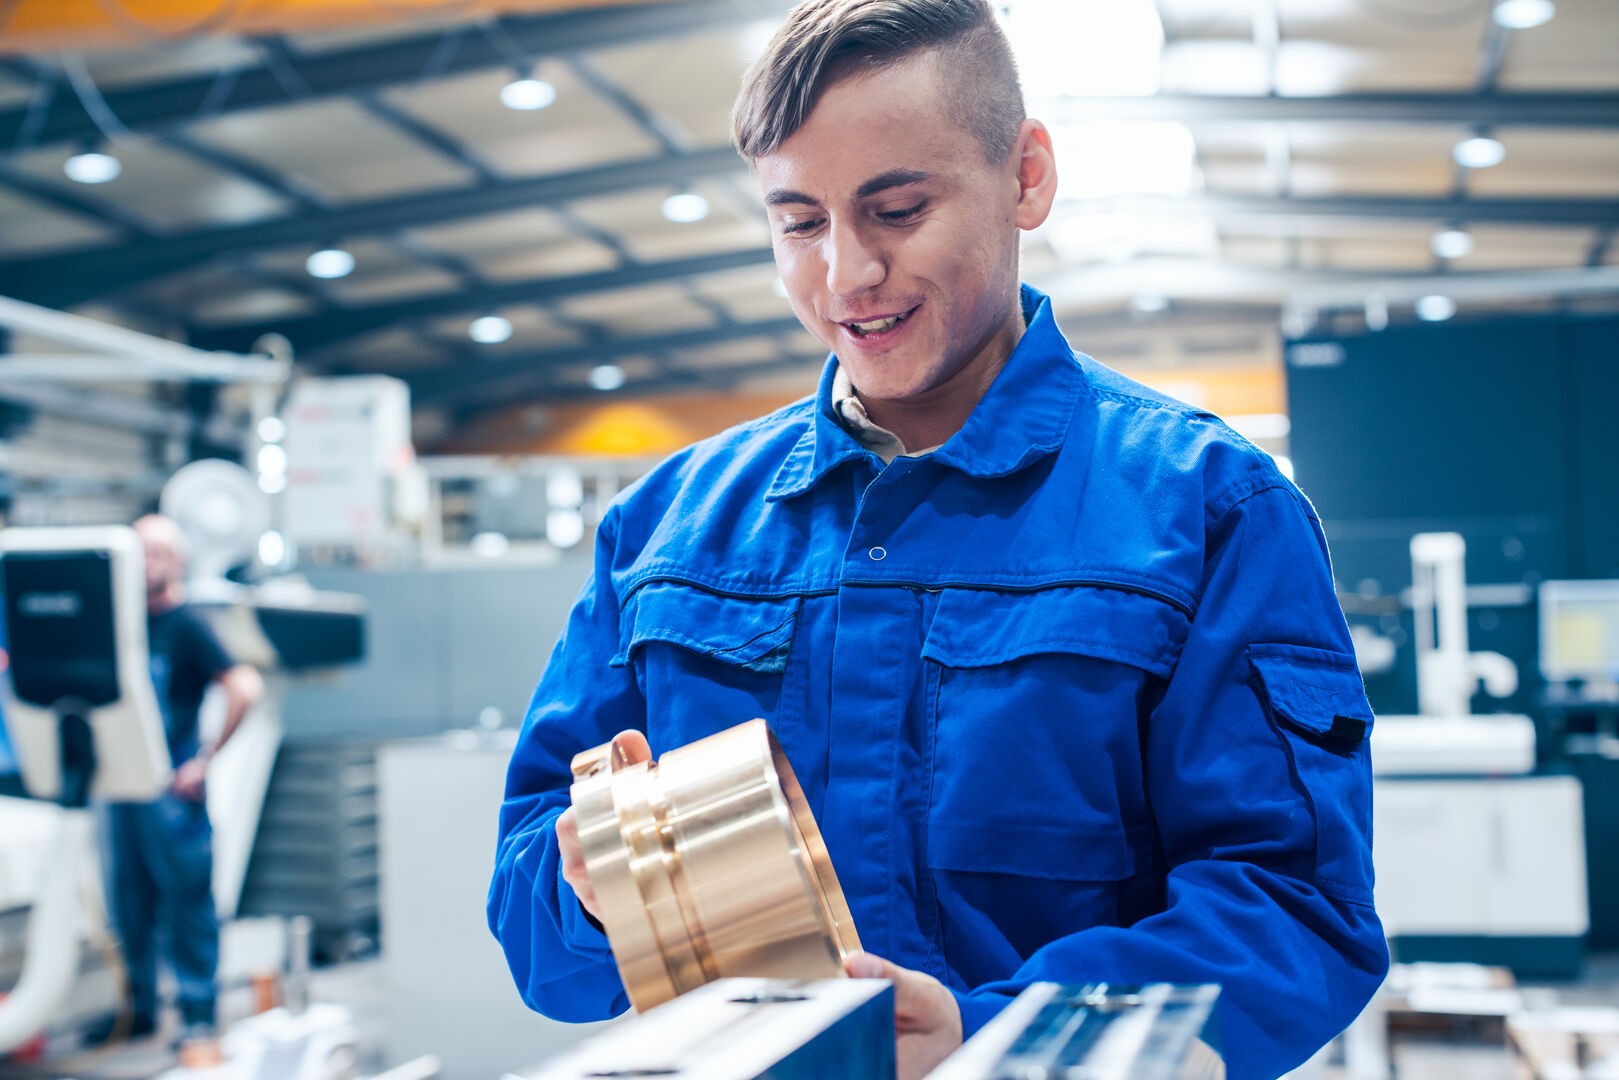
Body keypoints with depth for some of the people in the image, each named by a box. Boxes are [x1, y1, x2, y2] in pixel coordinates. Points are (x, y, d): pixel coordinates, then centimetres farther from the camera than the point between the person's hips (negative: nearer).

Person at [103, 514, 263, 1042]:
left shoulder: (186, 627, -8)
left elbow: (245, 689, -18)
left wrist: (205, 761, -15)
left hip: (170, 786, -6)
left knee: (187, 896, 0)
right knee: (131, 899, 12)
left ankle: (198, 1013, 8)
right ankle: (139, 1009, 22)